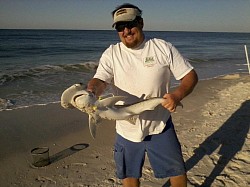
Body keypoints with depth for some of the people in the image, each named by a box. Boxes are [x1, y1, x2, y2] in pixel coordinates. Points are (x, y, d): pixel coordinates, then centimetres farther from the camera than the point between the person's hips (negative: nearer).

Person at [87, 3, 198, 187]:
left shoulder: (163, 48, -7)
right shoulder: (111, 54, -5)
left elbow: (190, 75, -6)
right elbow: (100, 80, -18)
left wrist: (177, 95, -25)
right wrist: (91, 92, -43)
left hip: (160, 125, -1)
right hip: (126, 129, 1)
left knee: (177, 171, 14)